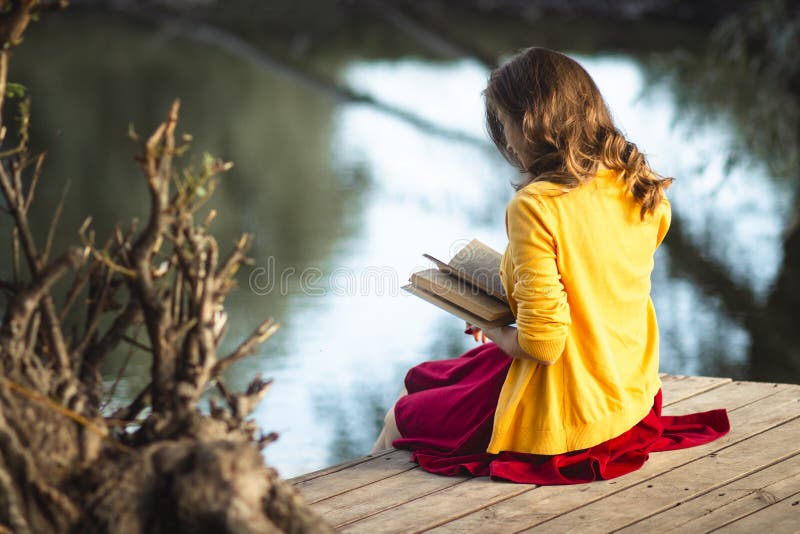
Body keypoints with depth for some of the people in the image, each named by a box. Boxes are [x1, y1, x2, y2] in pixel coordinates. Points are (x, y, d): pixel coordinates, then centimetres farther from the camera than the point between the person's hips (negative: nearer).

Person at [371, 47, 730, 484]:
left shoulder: (536, 207, -26)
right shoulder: (642, 191, -2)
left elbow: (540, 343, -26)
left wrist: (492, 330, -5)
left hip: (563, 419, -8)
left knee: (402, 420, 18)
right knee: (420, 379, 27)